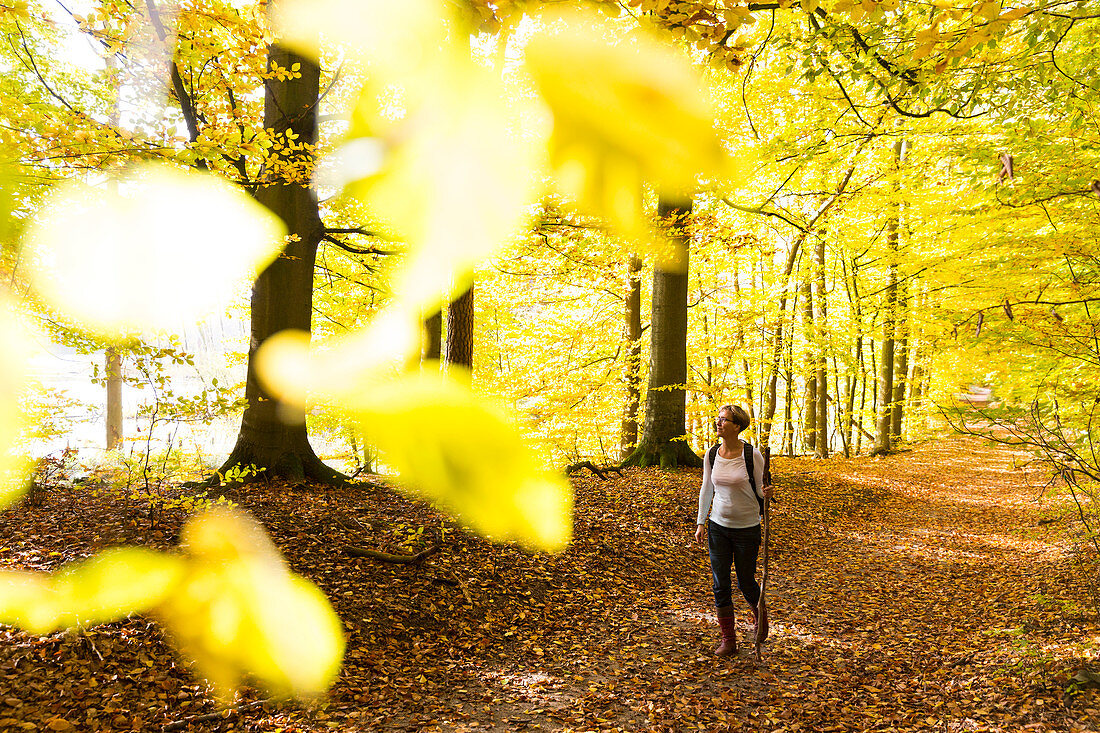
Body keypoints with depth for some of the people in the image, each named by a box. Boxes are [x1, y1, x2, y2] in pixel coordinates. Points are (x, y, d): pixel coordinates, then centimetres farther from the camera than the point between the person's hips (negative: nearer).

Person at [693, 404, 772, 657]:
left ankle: (759, 613, 43)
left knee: (745, 582, 10)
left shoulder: (752, 455, -12)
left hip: (747, 527, -3)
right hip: (718, 526, 3)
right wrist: (701, 522, 5)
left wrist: (766, 493, -27)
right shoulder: (712, 455, -1)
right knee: (720, 584, 2)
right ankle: (728, 639, 15)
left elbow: (761, 489, -3)